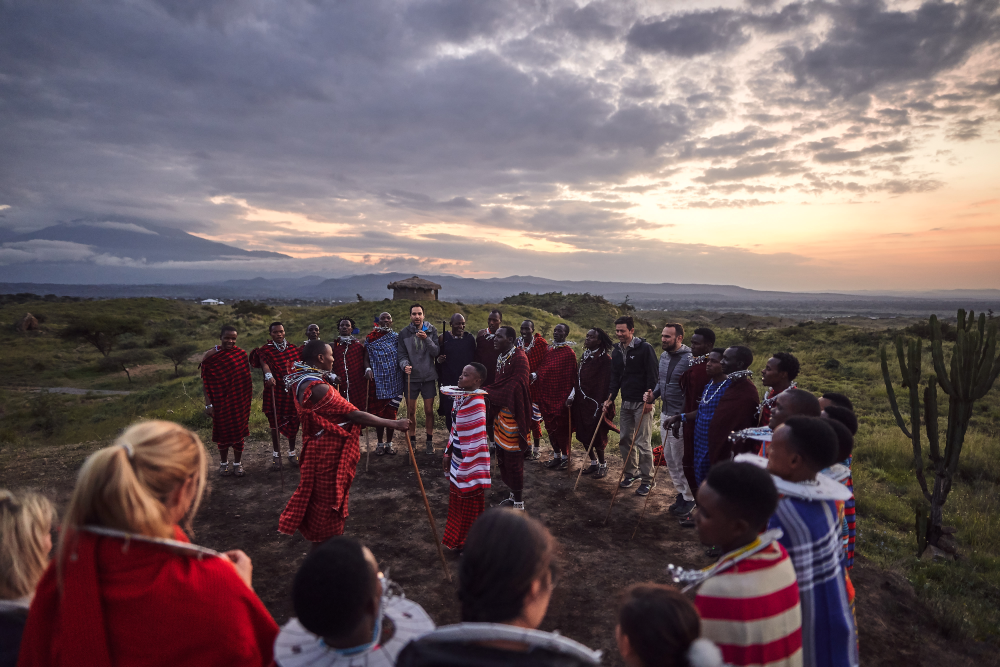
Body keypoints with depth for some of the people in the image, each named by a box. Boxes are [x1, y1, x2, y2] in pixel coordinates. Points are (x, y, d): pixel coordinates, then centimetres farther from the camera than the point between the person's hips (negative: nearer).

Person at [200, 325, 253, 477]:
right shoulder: (210, 355, -8)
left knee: (239, 431, 9)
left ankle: (238, 463, 24)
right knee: (223, 431, 11)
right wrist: (208, 403, -9)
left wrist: (248, 398, 8)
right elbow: (205, 382, -6)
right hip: (220, 402, -1)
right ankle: (224, 463, 30)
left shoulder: (241, 354, -2)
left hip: (239, 401, 1)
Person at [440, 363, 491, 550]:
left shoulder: (476, 404, -26)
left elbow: (477, 440, -25)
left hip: (469, 464, -9)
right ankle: (459, 540, 40)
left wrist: (469, 469, -23)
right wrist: (448, 453, 16)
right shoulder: (459, 397, 3)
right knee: (458, 503, 23)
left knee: (471, 507, 9)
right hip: (458, 461, 9)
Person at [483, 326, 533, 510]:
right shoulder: (501, 357, 10)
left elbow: (516, 387, -24)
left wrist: (489, 393, -24)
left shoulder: (519, 357, -16)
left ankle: (518, 502, 14)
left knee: (513, 457, 0)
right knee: (502, 455, 15)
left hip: (512, 414, -8)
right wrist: (488, 392, 0)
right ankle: (514, 494, 31)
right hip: (500, 412, 9)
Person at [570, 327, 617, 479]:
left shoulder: (605, 359, -13)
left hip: (596, 403, -7)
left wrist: (604, 404, -20)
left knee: (596, 437, 0)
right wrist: (572, 396, 10)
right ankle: (594, 463, 28)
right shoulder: (585, 356, 11)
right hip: (581, 403, 8)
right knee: (584, 434, 12)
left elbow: (607, 383, -16)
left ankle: (602, 465, 18)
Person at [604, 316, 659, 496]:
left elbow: (652, 375, -13)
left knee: (643, 443, -4)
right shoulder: (617, 351, 10)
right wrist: (611, 397, 4)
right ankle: (632, 473, 27)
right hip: (626, 402, 7)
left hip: (642, 402, -7)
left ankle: (647, 480, 7)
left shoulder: (644, 348, -11)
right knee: (625, 440, 12)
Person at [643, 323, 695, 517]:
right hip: (665, 414, 8)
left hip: (681, 418, -8)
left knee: (680, 460, 1)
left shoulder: (689, 359, -18)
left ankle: (689, 499, 17)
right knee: (669, 458, 16)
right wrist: (654, 394, 2)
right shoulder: (663, 356, 8)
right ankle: (681, 492, 32)